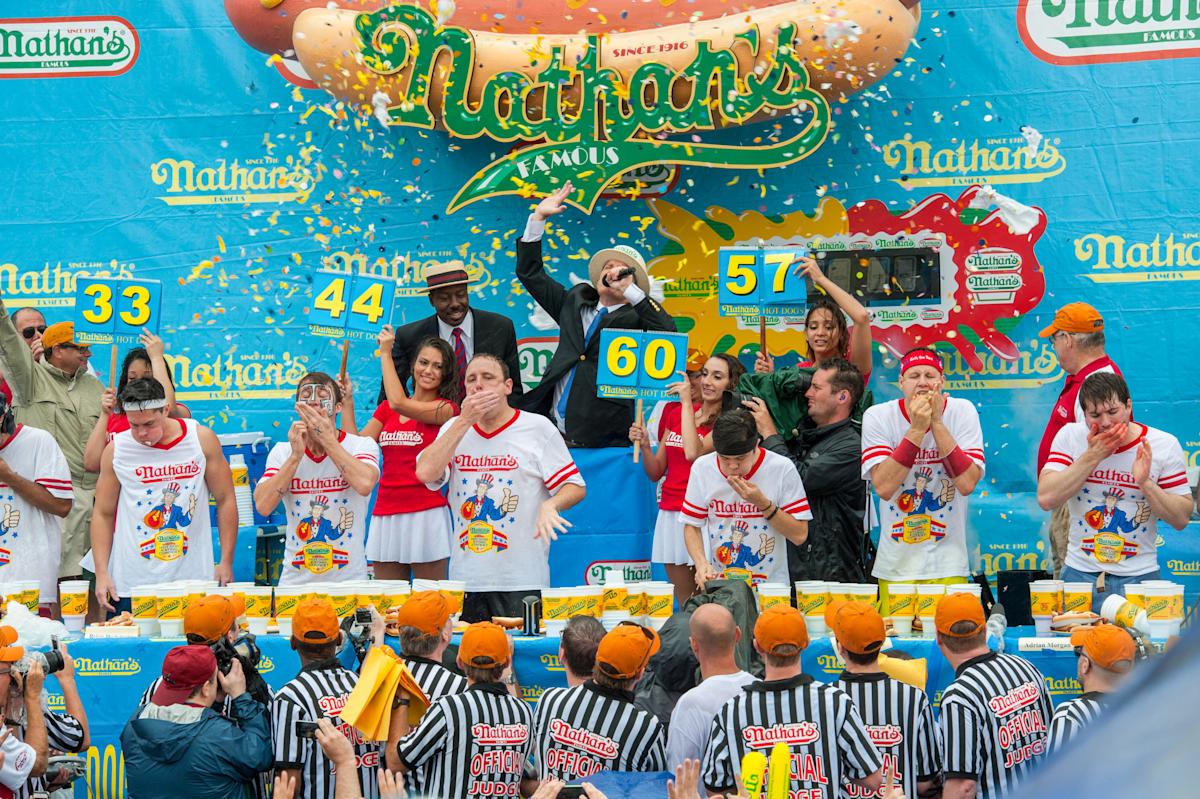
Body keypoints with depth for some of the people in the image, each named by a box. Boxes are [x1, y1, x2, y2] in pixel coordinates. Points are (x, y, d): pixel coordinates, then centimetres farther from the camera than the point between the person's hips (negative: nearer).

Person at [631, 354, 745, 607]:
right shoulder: (675, 413, 12)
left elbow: (694, 452, -22)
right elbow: (656, 472, 15)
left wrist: (687, 402, -13)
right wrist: (644, 444, -4)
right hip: (671, 513, 5)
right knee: (684, 606, 9)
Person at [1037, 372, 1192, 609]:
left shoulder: (1164, 445, -4)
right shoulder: (1070, 436, -1)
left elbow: (1182, 519, -4)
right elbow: (1045, 499, -11)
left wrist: (1145, 483, -19)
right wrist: (1092, 457, -15)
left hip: (1139, 579, -1)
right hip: (1079, 575, 1)